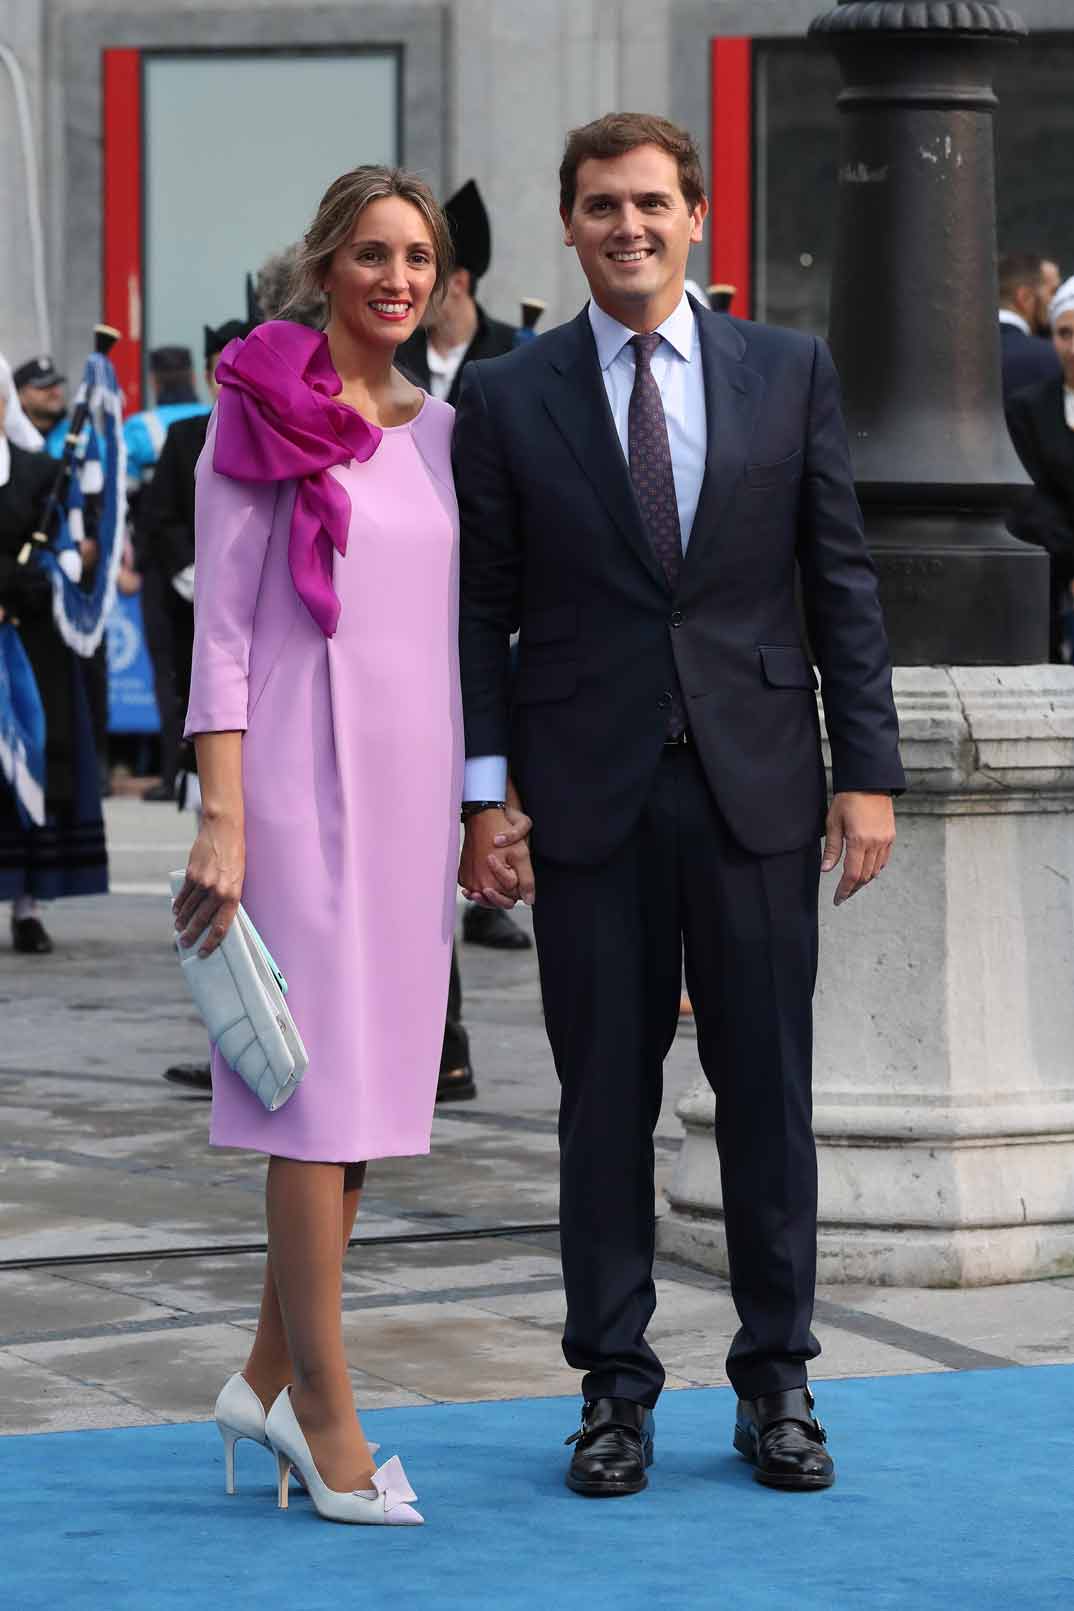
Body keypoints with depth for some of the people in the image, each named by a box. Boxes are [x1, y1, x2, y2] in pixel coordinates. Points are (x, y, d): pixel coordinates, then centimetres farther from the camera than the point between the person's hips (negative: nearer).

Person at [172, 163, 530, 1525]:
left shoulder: (439, 432, 13)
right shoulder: (263, 420, -4)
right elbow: (221, 633, -7)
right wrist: (221, 821, -14)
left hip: (414, 785, 6)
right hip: (304, 775, -6)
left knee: (373, 1081, 8)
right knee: (321, 1082, -7)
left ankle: (269, 1379, 19)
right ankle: (326, 1417, -2)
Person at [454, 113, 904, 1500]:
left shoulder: (790, 373, 6)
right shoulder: (506, 397, 4)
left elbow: (843, 586, 6)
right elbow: (478, 609, 3)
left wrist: (866, 770, 0)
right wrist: (483, 793, -5)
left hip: (755, 788, 1)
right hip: (592, 797, -1)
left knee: (767, 1089, 4)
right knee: (604, 1097, 4)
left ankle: (777, 1383, 14)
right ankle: (615, 1387, 13)